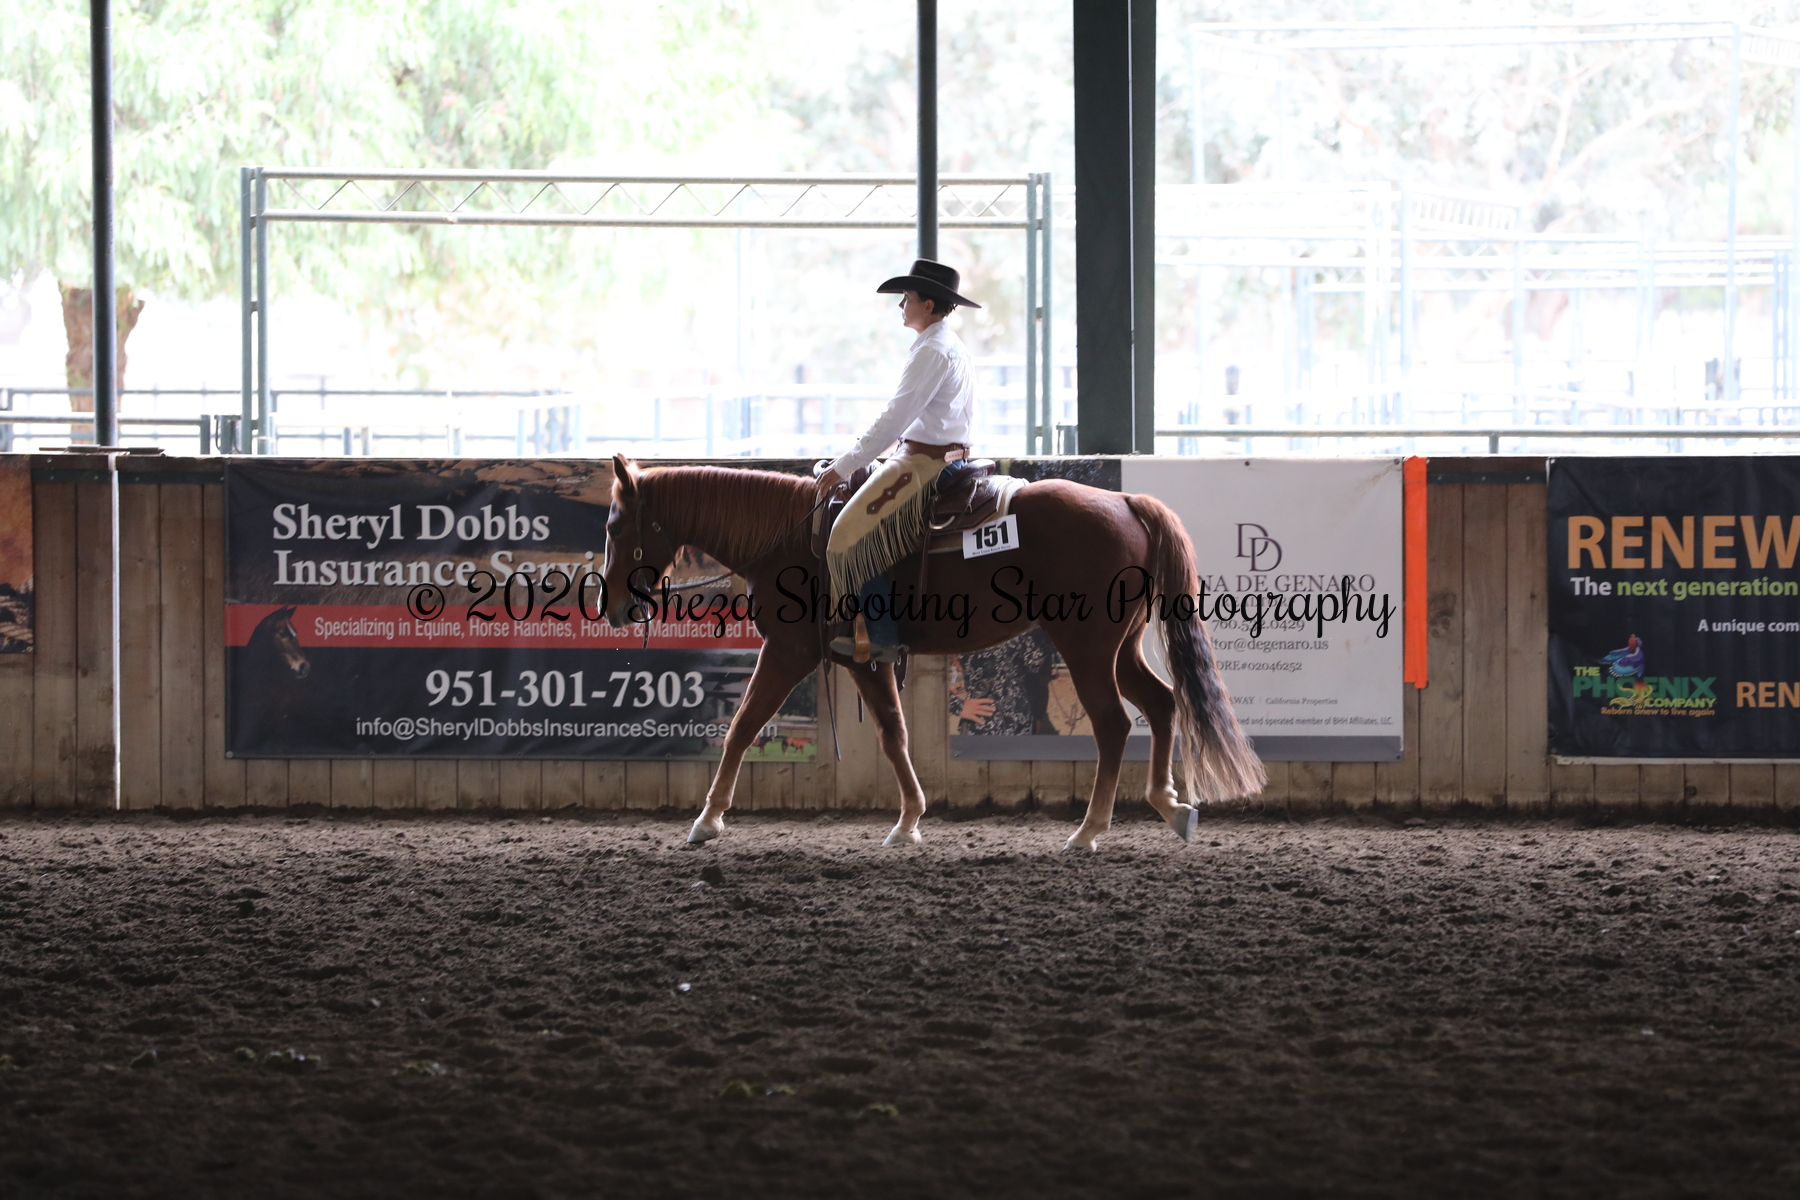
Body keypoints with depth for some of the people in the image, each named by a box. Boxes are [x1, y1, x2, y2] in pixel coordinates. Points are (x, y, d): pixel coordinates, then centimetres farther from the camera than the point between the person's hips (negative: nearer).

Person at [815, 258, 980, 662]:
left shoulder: (931, 351, -17)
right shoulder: (955, 348, 15)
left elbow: (895, 418, -20)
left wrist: (844, 466, -17)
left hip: (925, 465, -11)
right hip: (951, 456, 11)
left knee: (859, 531, -15)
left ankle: (881, 637, -19)